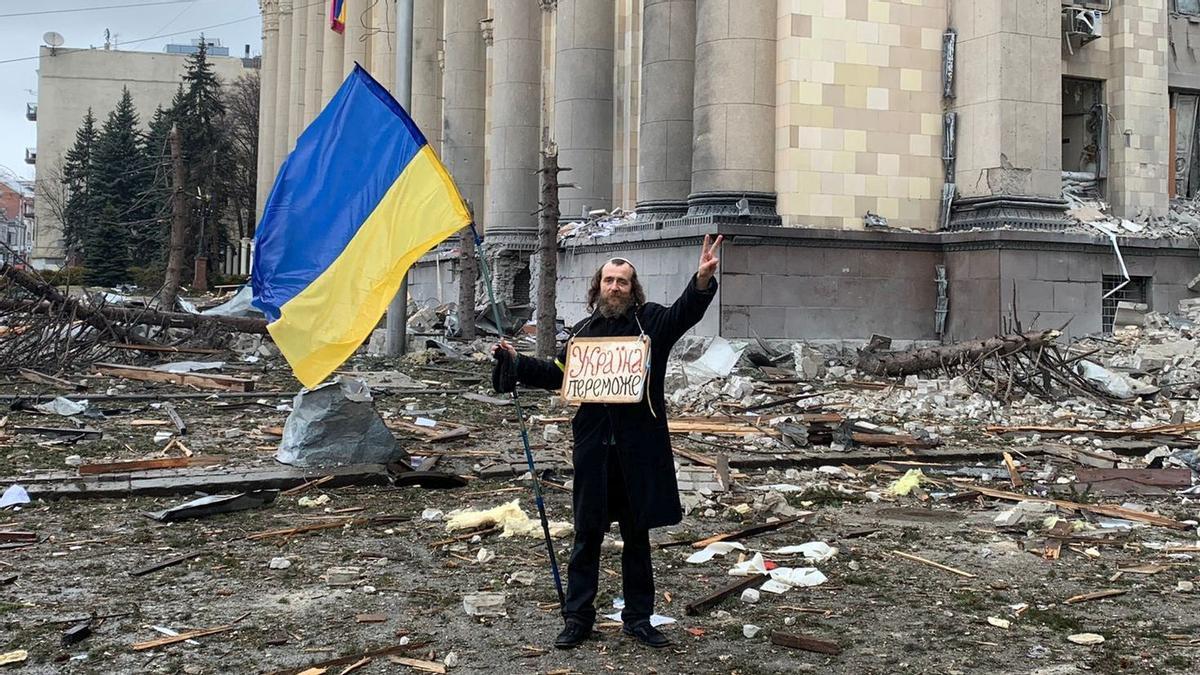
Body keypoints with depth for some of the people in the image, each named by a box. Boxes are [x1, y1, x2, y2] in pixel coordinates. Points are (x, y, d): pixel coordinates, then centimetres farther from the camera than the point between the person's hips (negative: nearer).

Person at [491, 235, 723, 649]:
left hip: (639, 447, -1)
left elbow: (685, 313, -18)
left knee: (637, 537, 11)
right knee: (587, 536, 8)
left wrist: (702, 280, -37)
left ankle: (638, 618, 23)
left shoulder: (651, 322, 1)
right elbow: (557, 374, 19)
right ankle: (578, 618, 18)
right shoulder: (584, 330, 8)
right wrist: (516, 362, 9)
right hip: (593, 448, 2)